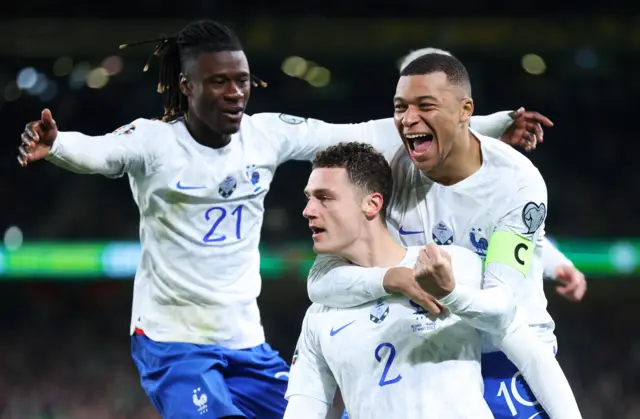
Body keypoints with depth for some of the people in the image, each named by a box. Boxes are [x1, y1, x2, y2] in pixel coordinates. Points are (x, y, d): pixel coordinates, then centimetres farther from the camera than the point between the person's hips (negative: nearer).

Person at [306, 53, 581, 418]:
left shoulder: (517, 182, -19)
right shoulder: (389, 173, -12)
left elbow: (501, 303, -27)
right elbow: (321, 282, -19)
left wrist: (449, 292, -50)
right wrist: (391, 279, -39)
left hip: (510, 356, -3)